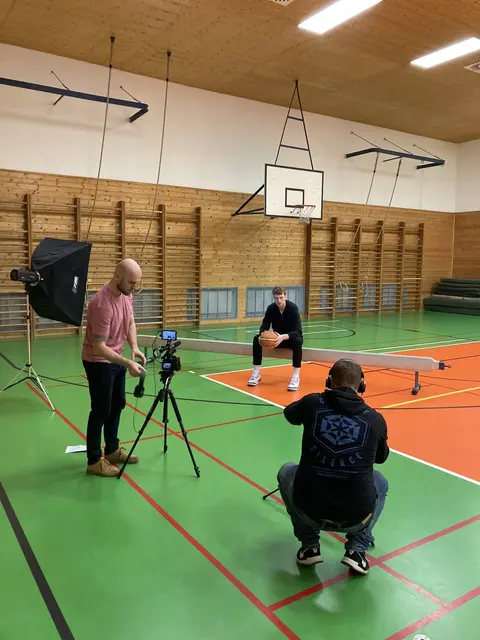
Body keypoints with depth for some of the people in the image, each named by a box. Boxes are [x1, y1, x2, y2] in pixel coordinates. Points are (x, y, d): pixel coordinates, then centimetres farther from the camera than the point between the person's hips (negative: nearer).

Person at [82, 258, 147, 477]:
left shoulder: (126, 294, -4)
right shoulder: (102, 304, -31)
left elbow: (130, 322, 10)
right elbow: (99, 347, -30)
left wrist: (134, 347, -6)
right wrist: (128, 363, -35)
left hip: (116, 359, 9)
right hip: (99, 362, -9)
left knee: (117, 405, 16)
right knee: (101, 410, 0)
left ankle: (112, 450, 31)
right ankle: (94, 461, 13)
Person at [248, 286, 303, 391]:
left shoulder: (293, 308, -22)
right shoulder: (271, 308, -10)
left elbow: (297, 332, -28)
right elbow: (264, 326, -9)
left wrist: (284, 337, -46)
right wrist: (263, 333, -34)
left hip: (290, 337, -4)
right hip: (277, 338, 4)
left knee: (298, 341, -39)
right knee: (257, 339, -19)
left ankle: (296, 376, -32)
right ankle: (256, 373, -12)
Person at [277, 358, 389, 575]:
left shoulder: (312, 403, -4)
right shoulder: (375, 419, -1)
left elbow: (289, 414, 21)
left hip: (310, 511, -1)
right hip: (356, 516, 1)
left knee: (286, 472, 31)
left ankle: (309, 547, 25)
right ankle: (356, 550, 19)